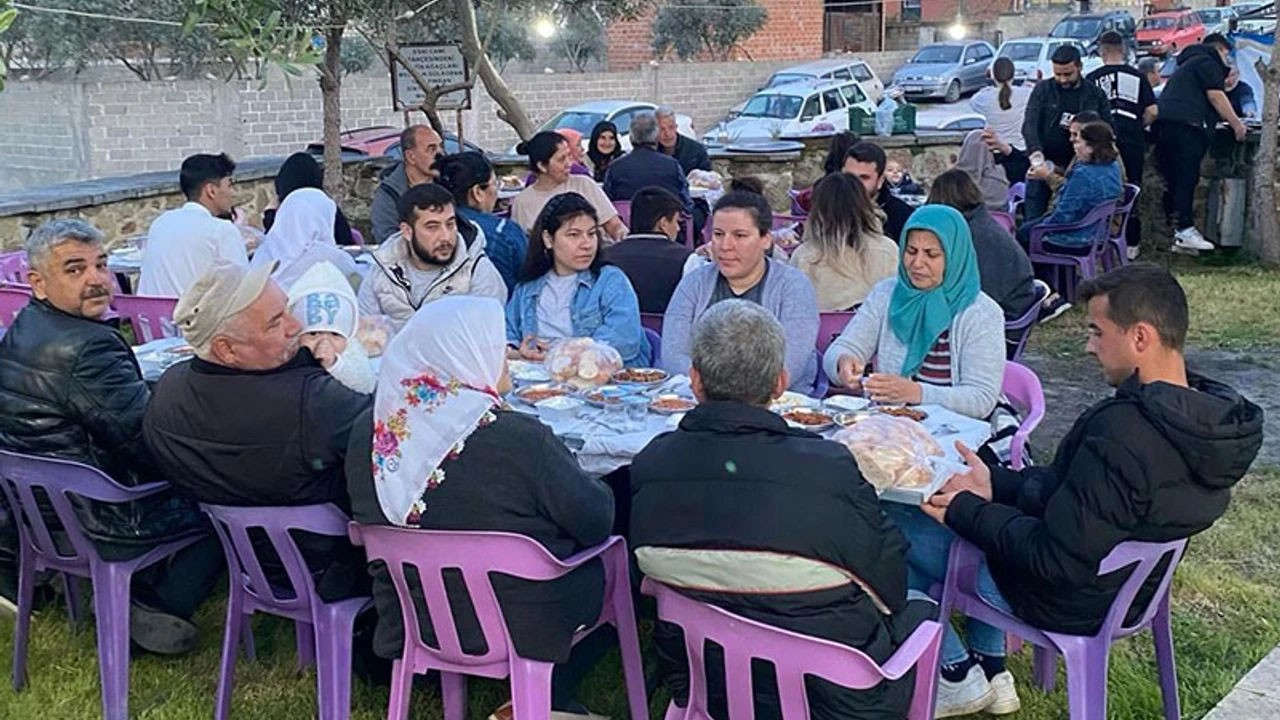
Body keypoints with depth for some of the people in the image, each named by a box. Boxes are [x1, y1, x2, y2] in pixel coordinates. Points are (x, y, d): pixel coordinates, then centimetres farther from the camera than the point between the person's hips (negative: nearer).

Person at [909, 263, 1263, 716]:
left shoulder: (1122, 436, -35)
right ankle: (991, 667, 28)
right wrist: (995, 484, -1)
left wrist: (965, 512, -17)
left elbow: (1054, 561, -29)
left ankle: (959, 675, 15)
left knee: (893, 529, 1)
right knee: (985, 507, 28)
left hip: (1069, 602, -9)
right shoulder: (1206, 418, -6)